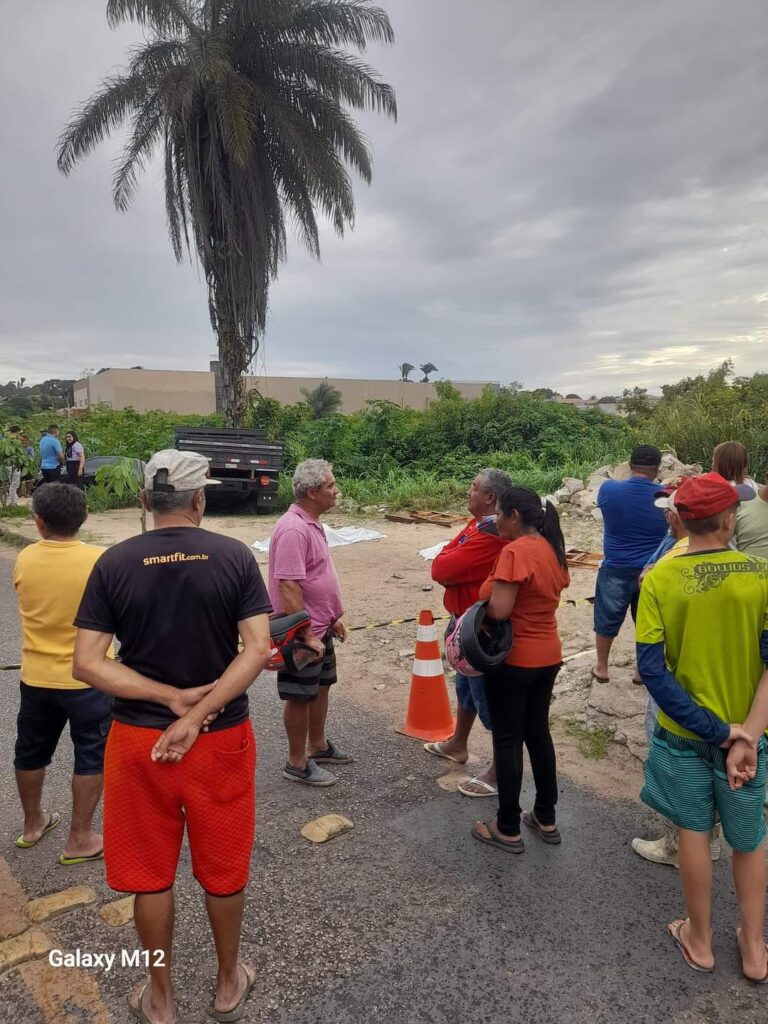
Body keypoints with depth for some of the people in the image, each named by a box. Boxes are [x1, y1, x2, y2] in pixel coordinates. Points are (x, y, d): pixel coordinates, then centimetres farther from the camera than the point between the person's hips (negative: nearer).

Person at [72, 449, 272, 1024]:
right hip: (222, 738, 0)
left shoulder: (114, 563, -8)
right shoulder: (235, 556, -10)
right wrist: (197, 715, -15)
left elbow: (87, 664, -11)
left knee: (150, 875, 20)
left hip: (138, 739, 1)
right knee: (224, 870, 20)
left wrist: (171, 698, -11)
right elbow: (258, 648, -17)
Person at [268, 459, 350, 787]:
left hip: (320, 627, 10)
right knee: (301, 696, 5)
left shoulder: (312, 524, 7)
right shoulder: (293, 529, -25)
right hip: (302, 632, -10)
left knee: (320, 687, 21)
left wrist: (333, 618, 19)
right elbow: (288, 588, -27)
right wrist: (307, 636, -25)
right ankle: (297, 763, 22)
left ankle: (318, 746, 39)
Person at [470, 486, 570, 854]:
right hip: (548, 655, 8)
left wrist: (482, 598, -8)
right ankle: (546, 819, 32)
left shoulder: (515, 551, -22)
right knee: (538, 733, 20)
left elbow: (498, 610, -27)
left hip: (513, 659, -8)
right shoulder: (552, 548, 4)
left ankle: (508, 829, 19)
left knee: (507, 741, 6)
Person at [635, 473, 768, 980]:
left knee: (694, 833, 19)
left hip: (684, 730, 0)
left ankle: (700, 940, 36)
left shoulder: (658, 579, -14)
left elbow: (652, 669, -17)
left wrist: (716, 730, -12)